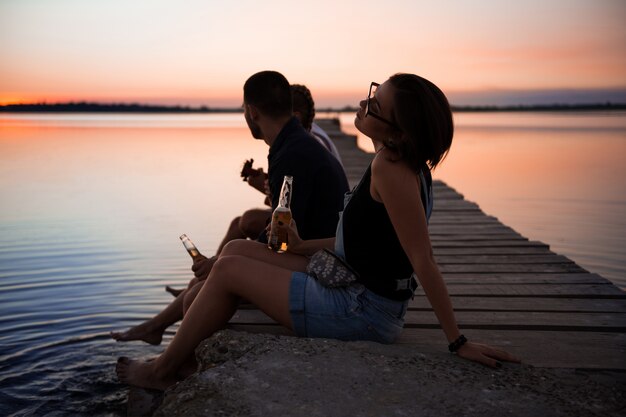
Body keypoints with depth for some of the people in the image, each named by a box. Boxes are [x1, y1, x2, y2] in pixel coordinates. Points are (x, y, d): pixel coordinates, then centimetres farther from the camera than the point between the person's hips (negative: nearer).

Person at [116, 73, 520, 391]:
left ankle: (164, 370, 18)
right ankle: (185, 356, 21)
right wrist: (306, 248, 9)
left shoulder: (391, 168, -25)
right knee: (237, 250, 12)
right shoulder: (402, 164, 4)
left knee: (227, 270, -1)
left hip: (361, 313, -9)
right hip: (358, 293, 9)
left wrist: (459, 342, -21)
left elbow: (424, 260, -25)